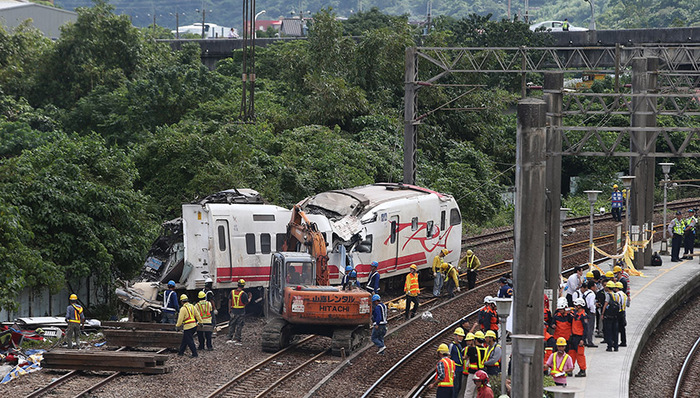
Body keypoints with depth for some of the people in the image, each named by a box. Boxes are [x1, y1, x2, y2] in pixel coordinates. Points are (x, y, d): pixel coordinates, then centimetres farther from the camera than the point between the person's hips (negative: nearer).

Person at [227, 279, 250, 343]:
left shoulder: (232, 292, 0)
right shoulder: (243, 294, -12)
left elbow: (230, 301, 4)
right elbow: (247, 302, -6)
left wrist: (229, 309, 14)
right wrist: (249, 297, 13)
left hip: (233, 311, 3)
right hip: (241, 311, -3)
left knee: (232, 324, 12)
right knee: (239, 325, 3)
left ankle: (229, 337, 11)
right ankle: (237, 338, 1)